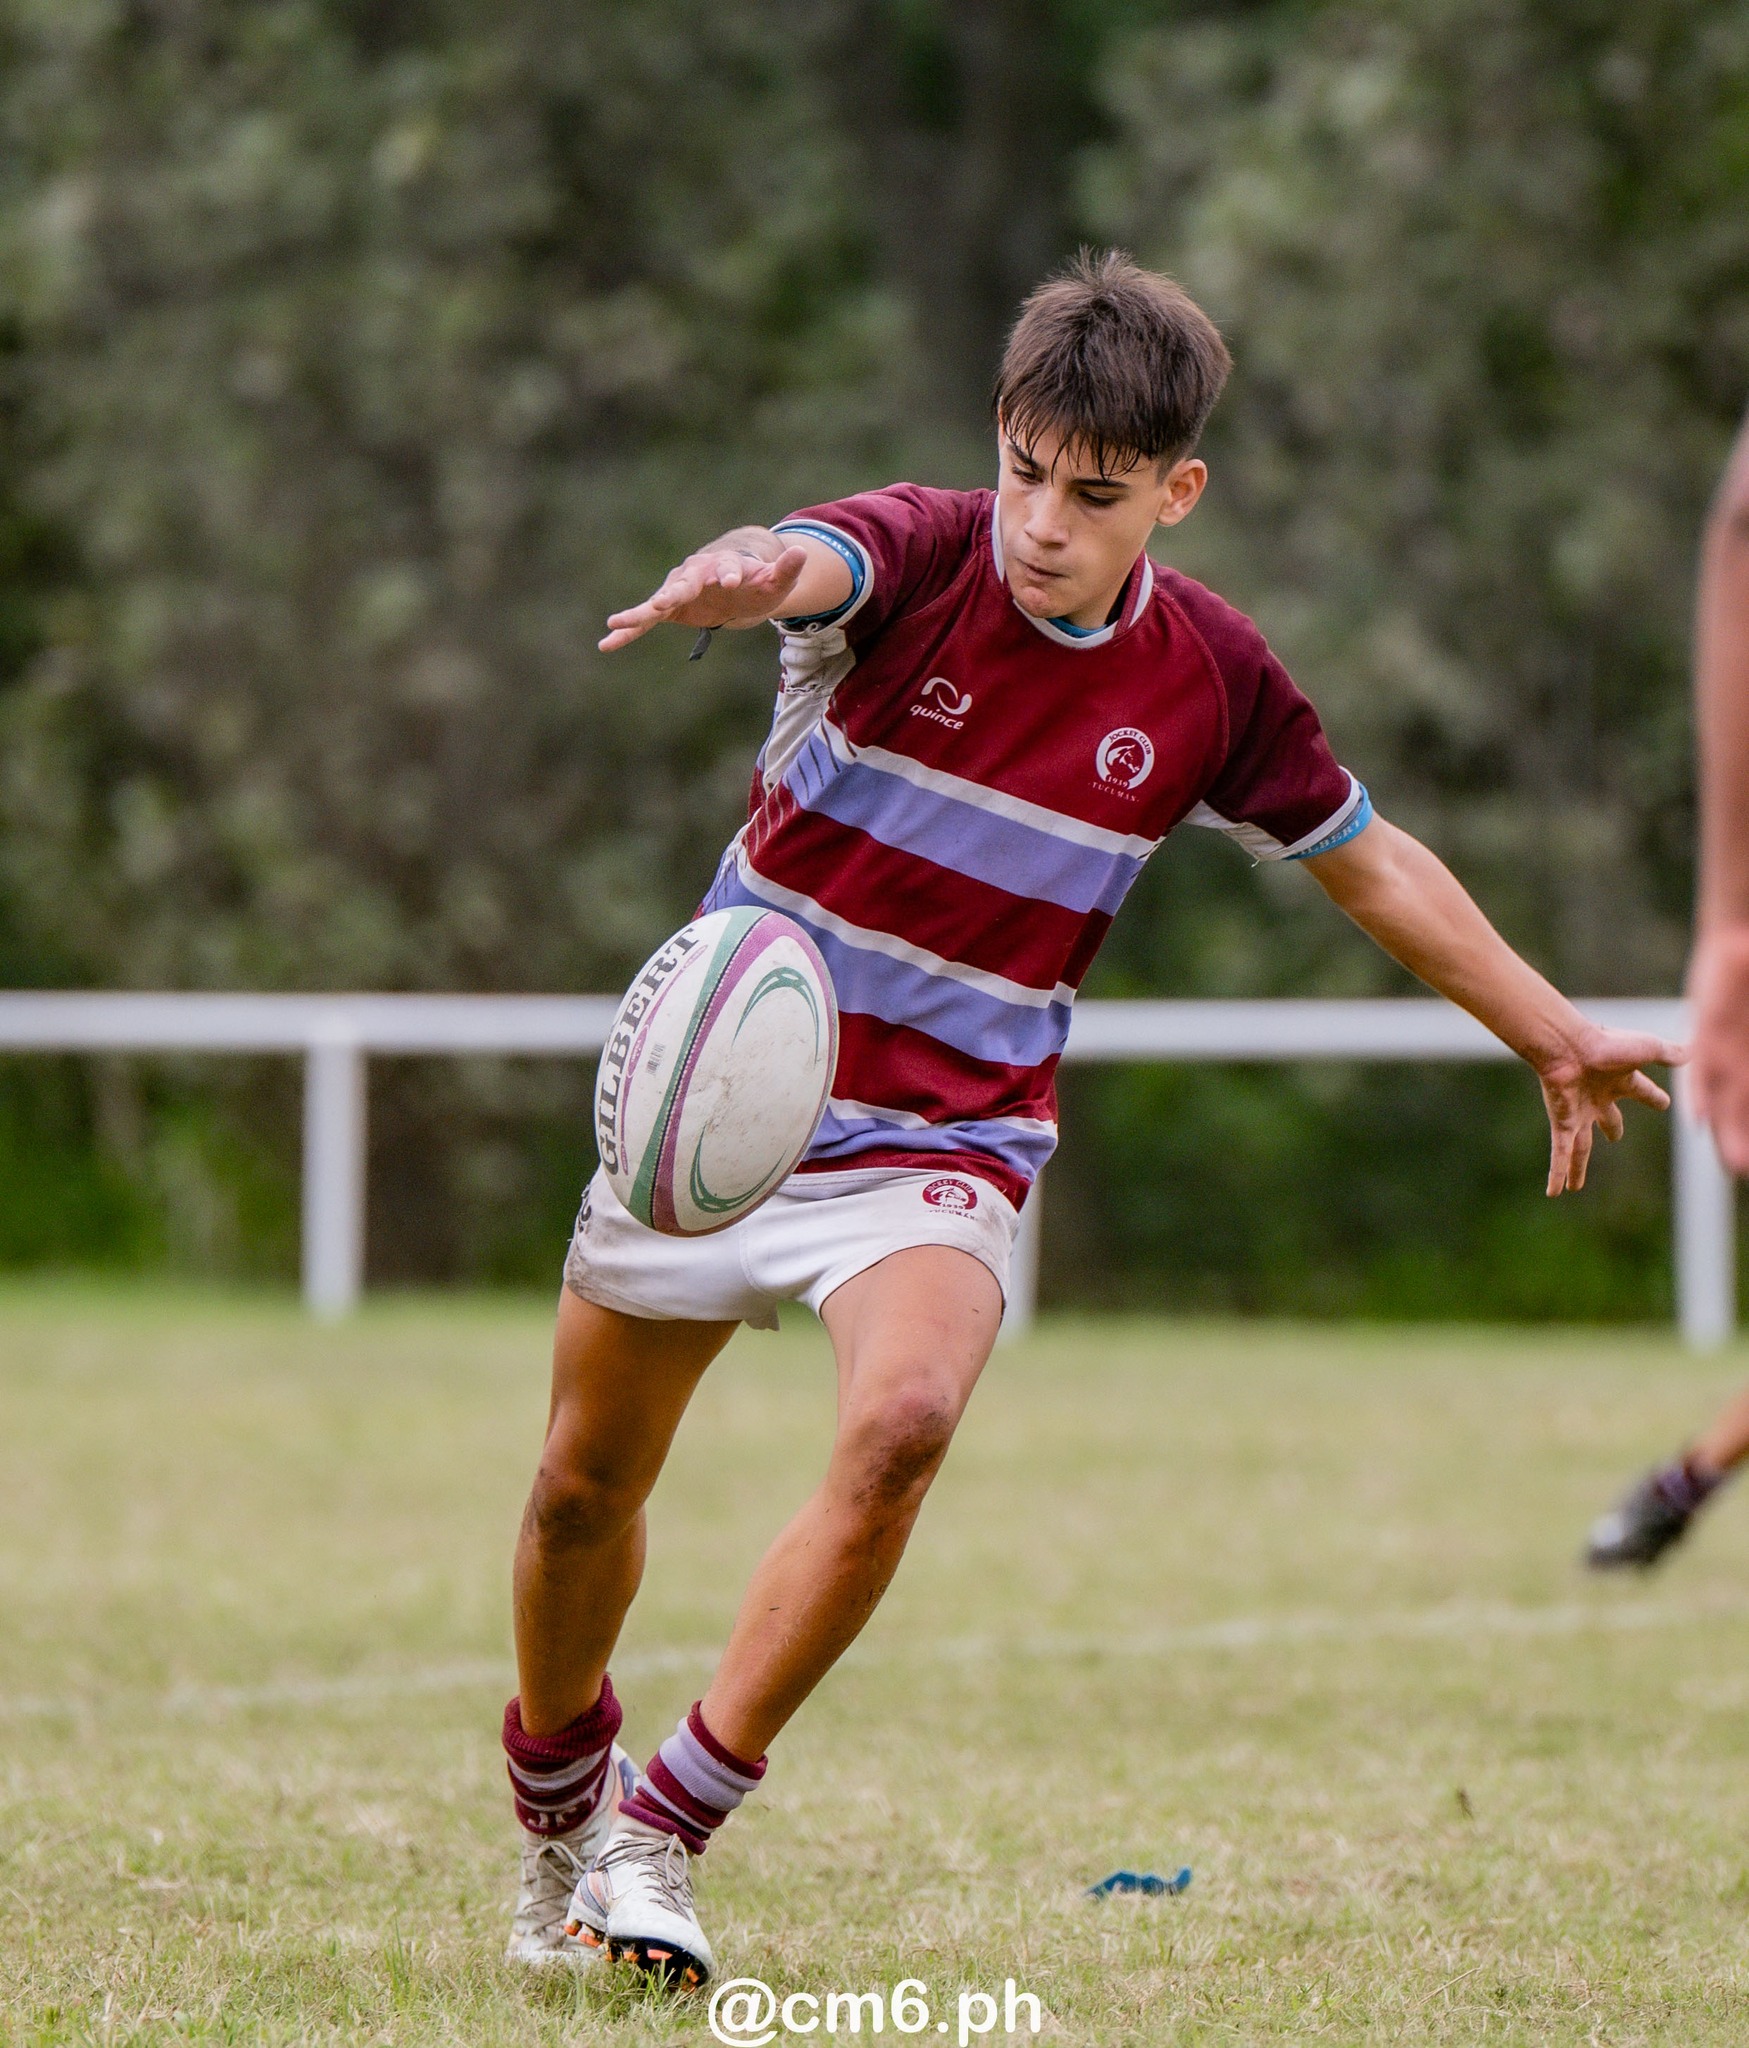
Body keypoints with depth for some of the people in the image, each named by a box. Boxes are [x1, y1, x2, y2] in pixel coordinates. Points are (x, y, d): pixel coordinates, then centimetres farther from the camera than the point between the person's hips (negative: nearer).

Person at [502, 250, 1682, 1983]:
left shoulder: (1212, 681, -6)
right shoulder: (916, 559, -15)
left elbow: (1369, 862, 12)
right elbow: (799, 565, -40)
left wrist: (1558, 1038, 18)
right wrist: (733, 580, -66)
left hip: (944, 1145, 0)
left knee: (900, 1422, -29)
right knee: (584, 1484, 11)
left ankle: (663, 1834, -19)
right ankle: (556, 1805, 41)